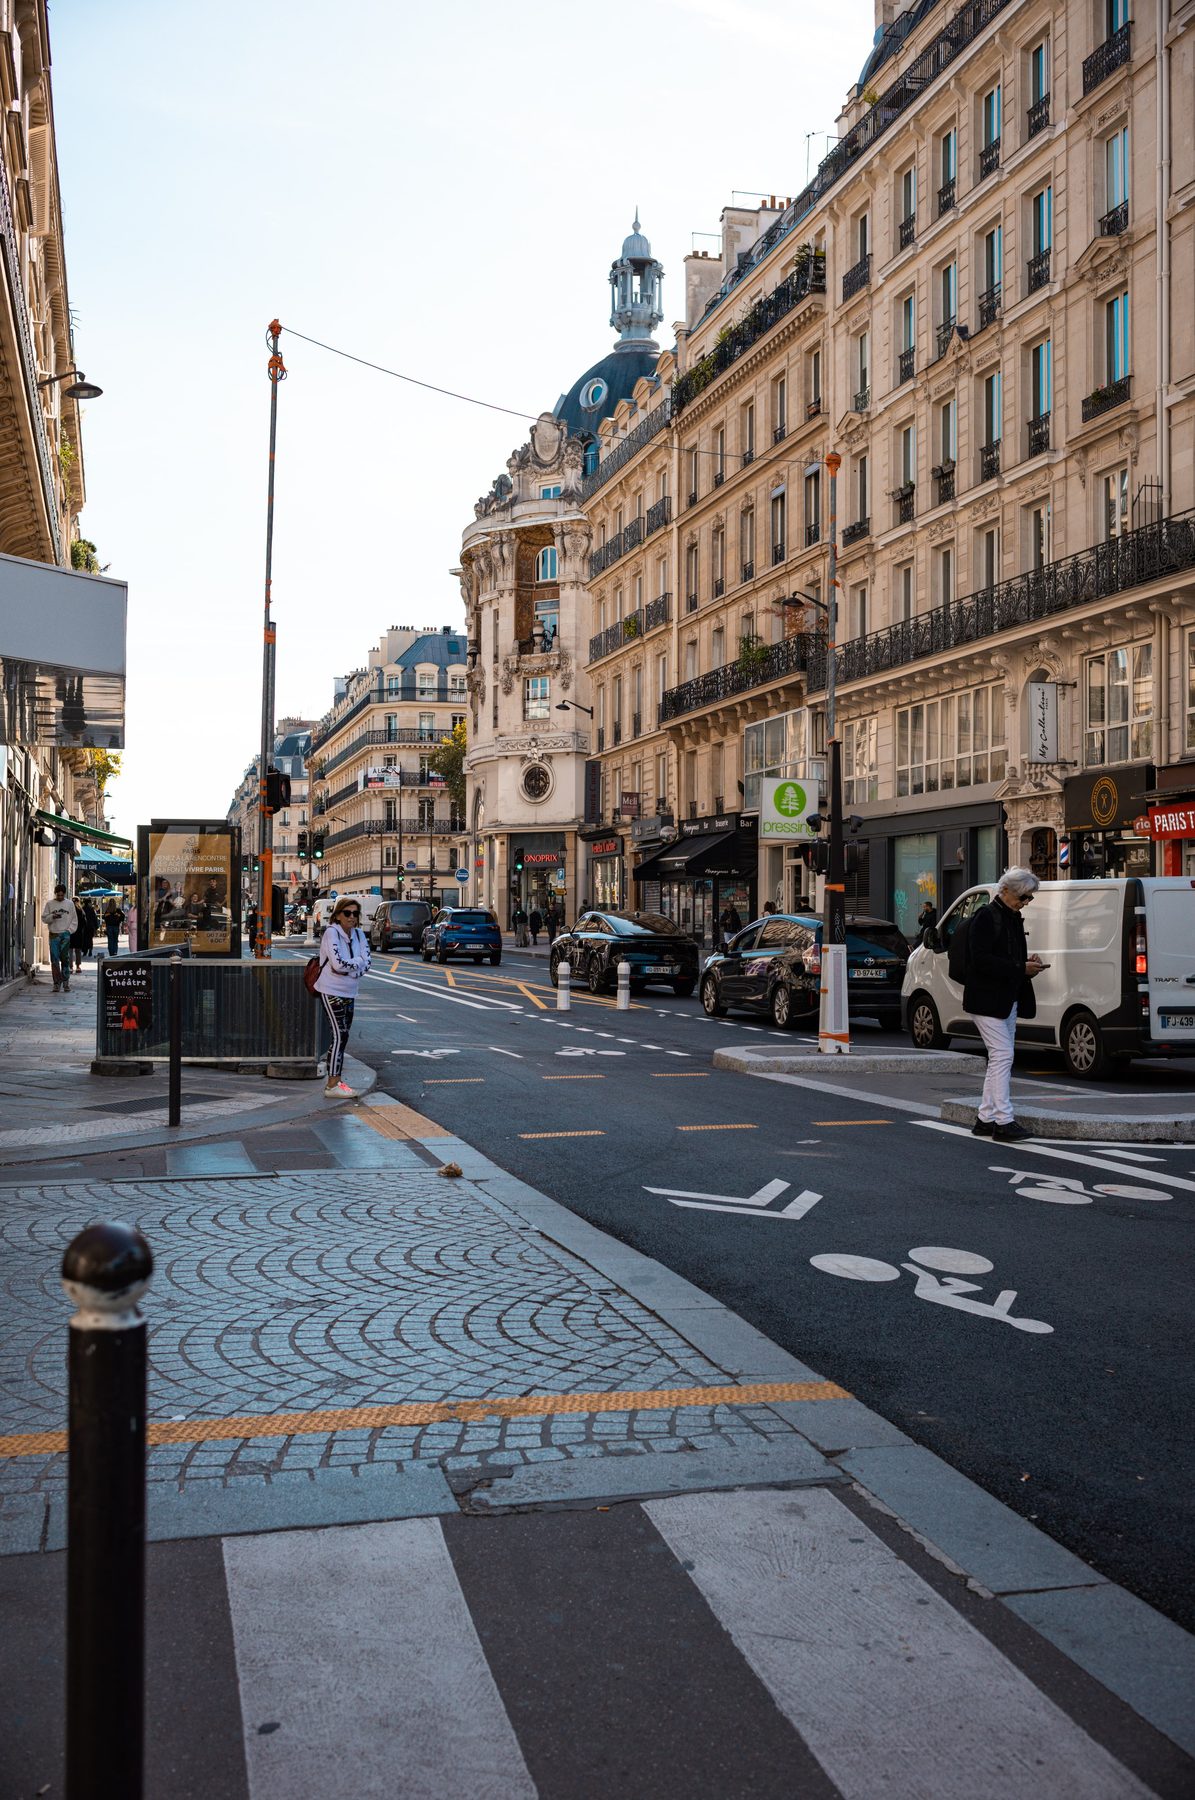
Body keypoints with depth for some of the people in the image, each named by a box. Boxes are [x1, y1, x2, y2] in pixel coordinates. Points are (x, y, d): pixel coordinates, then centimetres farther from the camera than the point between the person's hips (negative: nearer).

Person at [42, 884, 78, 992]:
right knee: (54, 960, -1)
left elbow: (74, 920, 9)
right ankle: (56, 982, 4)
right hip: (54, 935, 0)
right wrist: (53, 917, -14)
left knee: (65, 959, -2)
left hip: (65, 935, 0)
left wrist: (70, 930, -4)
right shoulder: (49, 904, 7)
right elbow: (44, 918, 5)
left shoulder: (70, 904, 8)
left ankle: (66, 982, 1)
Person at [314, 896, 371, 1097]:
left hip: (349, 993, 7)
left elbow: (366, 964, -1)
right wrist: (358, 962, -9)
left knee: (343, 1036, 11)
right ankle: (332, 1084, -7)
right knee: (339, 1035, -10)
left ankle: (335, 1080, 20)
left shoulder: (358, 934, 5)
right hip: (331, 992, -7)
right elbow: (339, 963, -25)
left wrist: (347, 967, -16)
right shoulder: (331, 933, -15)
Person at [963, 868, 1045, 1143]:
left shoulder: (1014, 918, 15)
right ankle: (1003, 1121, -12)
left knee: (1000, 1059, 10)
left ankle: (985, 1119, 16)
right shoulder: (986, 917, -13)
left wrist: (1028, 963, 3)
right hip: (987, 1000, -9)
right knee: (1003, 1056, -13)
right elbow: (980, 960, -20)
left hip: (1008, 1000, 10)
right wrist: (1020, 968, -21)